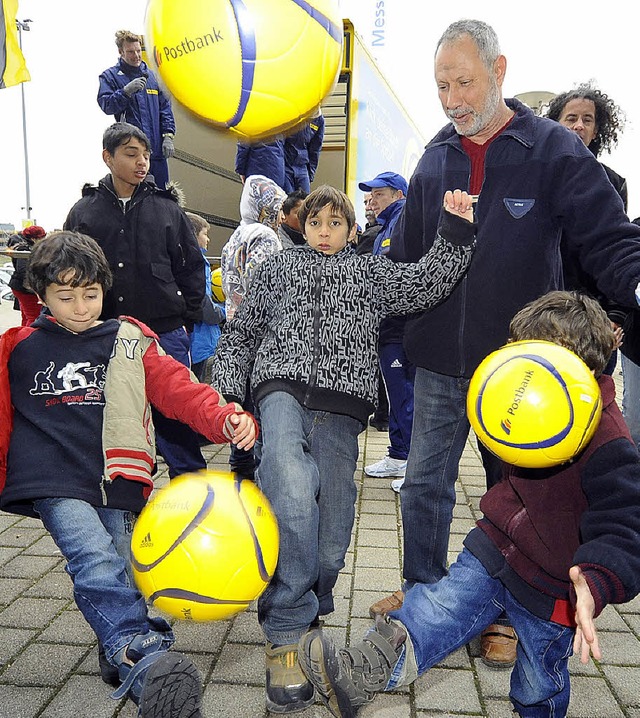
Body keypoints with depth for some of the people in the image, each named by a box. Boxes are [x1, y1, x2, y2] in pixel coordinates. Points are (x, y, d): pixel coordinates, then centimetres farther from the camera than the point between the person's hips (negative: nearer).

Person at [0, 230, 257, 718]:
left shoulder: (130, 343, 8)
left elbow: (177, 387, -3)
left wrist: (225, 418, -20)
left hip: (117, 482, 2)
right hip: (55, 486, -2)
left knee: (121, 579, -2)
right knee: (98, 564, -23)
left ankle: (123, 661, 19)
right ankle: (149, 660, -34)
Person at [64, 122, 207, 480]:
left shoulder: (168, 208, 6)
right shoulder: (84, 212, 8)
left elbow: (192, 267, 8)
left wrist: (188, 318, 3)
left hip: (165, 332, -1)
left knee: (175, 415, 3)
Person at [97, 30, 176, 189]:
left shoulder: (151, 75, 16)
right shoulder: (110, 76, 3)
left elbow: (165, 107, 15)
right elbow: (106, 105, -10)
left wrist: (168, 136, 3)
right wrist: (126, 90, -25)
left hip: (157, 148, 4)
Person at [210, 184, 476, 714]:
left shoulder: (371, 273, 25)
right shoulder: (277, 267, 25)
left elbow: (426, 283, 8)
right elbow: (241, 332, 22)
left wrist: (457, 232, -5)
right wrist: (227, 391, 9)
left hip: (340, 407, 2)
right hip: (282, 389, -1)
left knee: (330, 541, -5)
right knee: (293, 494, -32)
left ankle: (300, 620, 23)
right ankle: (285, 636, -22)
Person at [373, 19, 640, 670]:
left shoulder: (554, 150, -5)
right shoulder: (436, 157, 8)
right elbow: (404, 257, 14)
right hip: (439, 360, 4)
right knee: (424, 483, 13)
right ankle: (423, 591, 34)